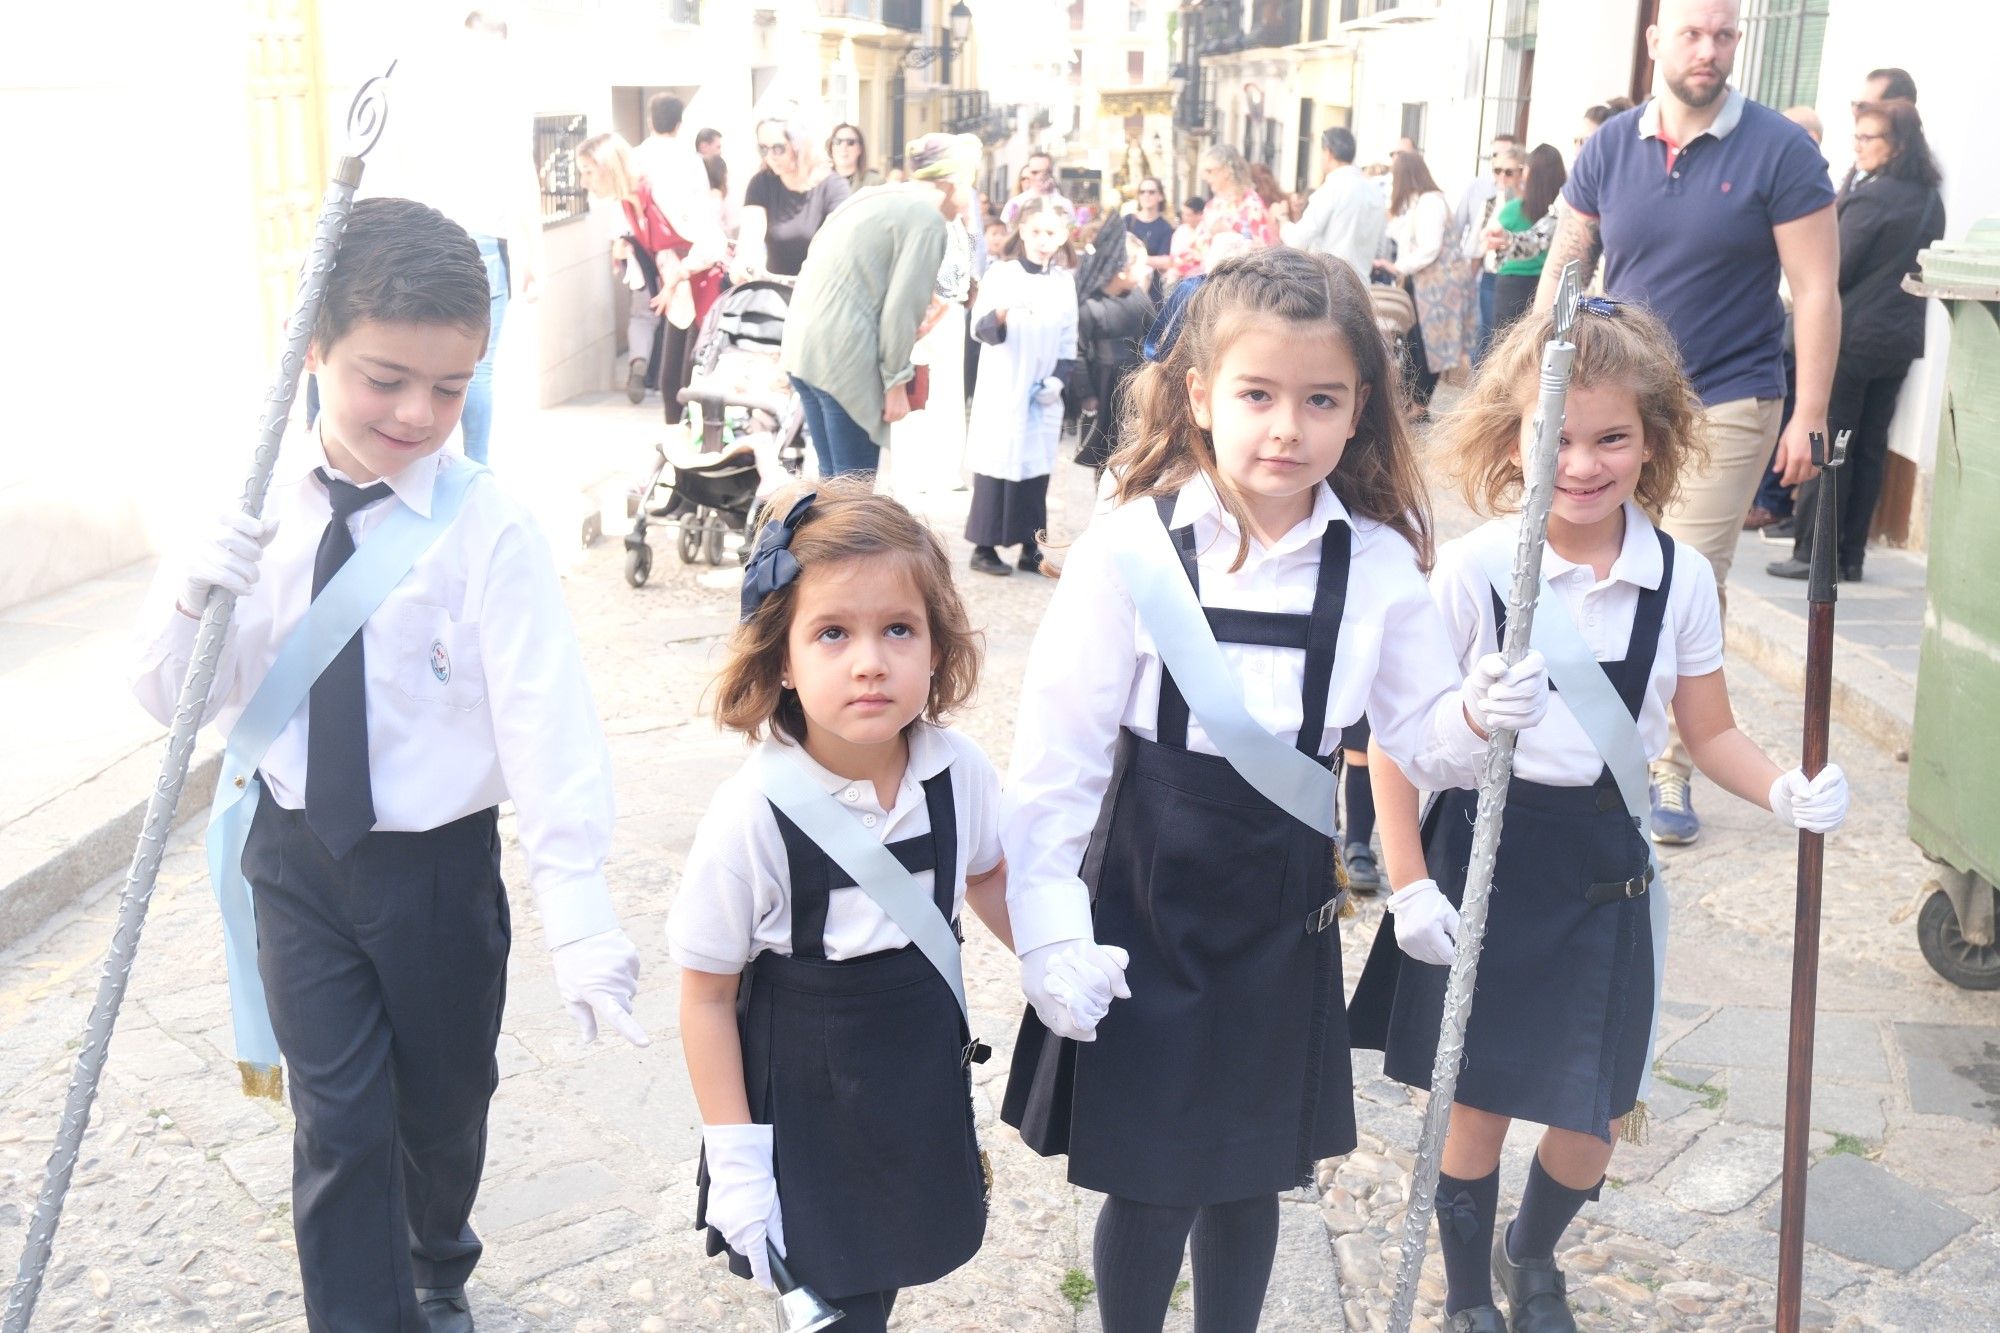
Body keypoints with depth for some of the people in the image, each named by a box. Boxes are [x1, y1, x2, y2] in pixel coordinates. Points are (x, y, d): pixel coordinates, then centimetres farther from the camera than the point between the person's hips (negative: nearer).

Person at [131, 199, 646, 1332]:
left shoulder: (485, 526, -18)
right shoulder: (258, 507, -7)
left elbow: (547, 724, -23)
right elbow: (179, 701, 0)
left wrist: (579, 916, -30)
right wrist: (195, 602, -22)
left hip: (438, 865, -1)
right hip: (296, 858, 1)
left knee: (445, 1107, 19)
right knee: (341, 1123, 1)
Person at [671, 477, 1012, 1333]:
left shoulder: (959, 774, -13)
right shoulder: (752, 816, -24)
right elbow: (707, 995, -13)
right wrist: (734, 1160, -10)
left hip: (924, 1085, 4)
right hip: (801, 1108, -4)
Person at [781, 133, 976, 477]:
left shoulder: (882, 198, 21)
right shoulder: (926, 217, -7)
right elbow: (901, 306, -11)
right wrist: (896, 382, -6)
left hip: (805, 344, 9)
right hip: (843, 355, -9)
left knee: (834, 480, 14)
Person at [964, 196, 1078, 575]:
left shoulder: (1064, 282, 8)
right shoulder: (1001, 274, -5)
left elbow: (1069, 342, 12)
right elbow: (980, 329, -15)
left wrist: (1059, 378, -3)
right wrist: (1000, 315, -36)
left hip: (1042, 395, 4)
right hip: (1002, 392, -4)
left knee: (1037, 466, 6)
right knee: (998, 464, -3)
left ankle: (1030, 545, 13)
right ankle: (984, 547, 4)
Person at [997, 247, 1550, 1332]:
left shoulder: (1378, 563, -5)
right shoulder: (1131, 550, -15)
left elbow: (1420, 741, 4)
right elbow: (1055, 757, -14)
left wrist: (1478, 717, -18)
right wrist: (1053, 937, -16)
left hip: (1286, 909, 3)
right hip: (1148, 908, -3)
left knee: (1252, 1175, 18)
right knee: (1149, 1189, 10)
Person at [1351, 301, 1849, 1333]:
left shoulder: (1681, 578, -5)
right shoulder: (1472, 569, -13)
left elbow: (1709, 732, 6)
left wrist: (1786, 791, -13)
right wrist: (1409, 883, -10)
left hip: (1606, 864, 3)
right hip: (1482, 857, -2)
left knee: (1594, 1123, 13)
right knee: (1479, 1106, 10)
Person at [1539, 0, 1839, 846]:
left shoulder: (1779, 151, -7)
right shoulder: (1611, 147, 3)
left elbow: (1817, 291, -7)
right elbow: (1564, 266, 8)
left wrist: (1809, 416, -11)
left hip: (1725, 404, -3)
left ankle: (1670, 773, 6)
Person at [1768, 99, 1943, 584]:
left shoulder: (1871, 197, -17)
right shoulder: (1931, 201, 9)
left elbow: (1835, 270, -14)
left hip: (1851, 335, -7)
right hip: (1901, 338, 7)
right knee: (1870, 449, 10)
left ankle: (1811, 553, 0)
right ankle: (1851, 557, 14)